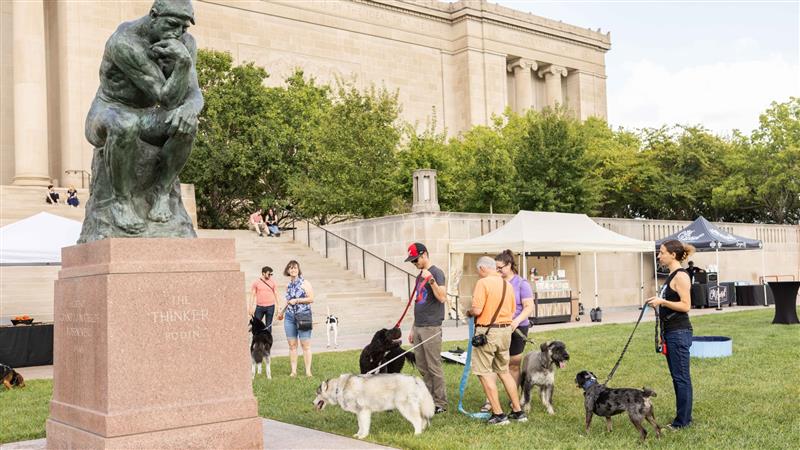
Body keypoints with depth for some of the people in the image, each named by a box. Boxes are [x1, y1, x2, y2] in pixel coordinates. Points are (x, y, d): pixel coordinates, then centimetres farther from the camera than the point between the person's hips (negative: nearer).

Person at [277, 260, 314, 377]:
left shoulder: (305, 283, -2)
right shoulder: (289, 286, 15)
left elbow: (311, 299, -9)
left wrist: (297, 300, -12)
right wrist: (282, 311, 22)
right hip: (289, 317, 5)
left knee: (306, 345, -4)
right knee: (292, 345, 4)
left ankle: (308, 371, 1)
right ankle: (293, 370, 10)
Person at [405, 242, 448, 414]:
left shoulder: (436, 273, -8)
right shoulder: (420, 276, 17)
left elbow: (443, 298, -21)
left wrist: (431, 280, -32)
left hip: (431, 328, -9)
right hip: (418, 327, 9)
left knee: (434, 367, -4)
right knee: (422, 367, 11)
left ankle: (440, 403, 4)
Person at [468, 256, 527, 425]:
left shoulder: (483, 283, -13)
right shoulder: (507, 284, 9)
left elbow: (477, 310, -19)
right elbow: (512, 310, 14)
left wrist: (469, 312, 2)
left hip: (487, 332, -7)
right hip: (506, 330, 7)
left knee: (485, 373, 2)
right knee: (504, 371, 19)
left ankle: (498, 414, 0)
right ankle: (518, 411, 21)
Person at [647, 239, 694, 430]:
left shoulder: (681, 276, -14)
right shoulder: (672, 276, 15)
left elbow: (686, 306, -19)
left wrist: (662, 301, -23)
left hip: (679, 332, -10)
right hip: (671, 332, 10)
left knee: (681, 377, -4)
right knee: (677, 377, 13)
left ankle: (683, 420, 2)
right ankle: (683, 418, 20)